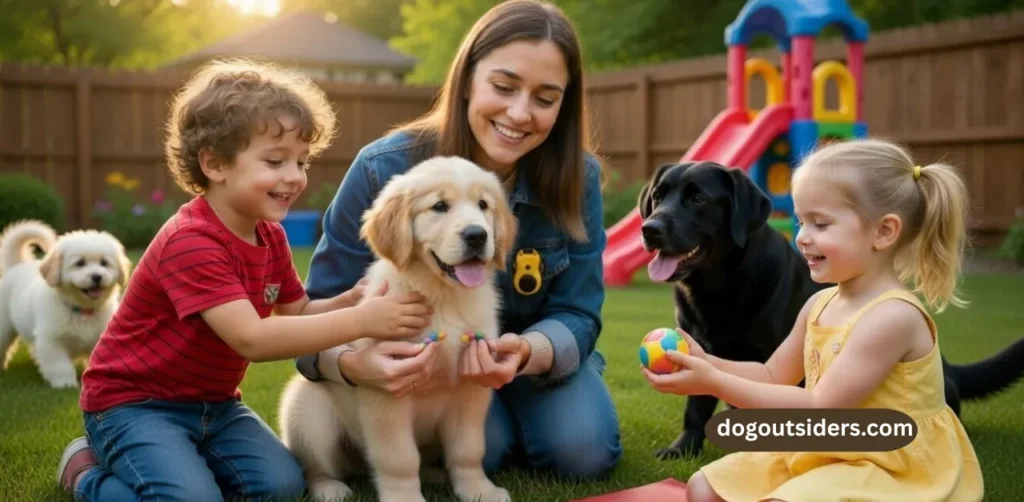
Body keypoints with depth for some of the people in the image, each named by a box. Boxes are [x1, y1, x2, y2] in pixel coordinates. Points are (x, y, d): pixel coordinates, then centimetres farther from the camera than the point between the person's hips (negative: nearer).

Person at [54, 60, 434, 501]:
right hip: (135, 402, -7)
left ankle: (180, 460, 12)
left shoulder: (271, 236, 1)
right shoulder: (190, 242, -28)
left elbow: (297, 312, 7)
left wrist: (354, 298, -14)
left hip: (212, 403, 7)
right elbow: (252, 338, -36)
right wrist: (359, 321, -39)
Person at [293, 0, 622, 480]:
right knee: (478, 450, -26)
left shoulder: (577, 177, -21)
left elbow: (575, 314, -19)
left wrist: (527, 352, -43)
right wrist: (354, 362, -47)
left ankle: (513, 408, 14)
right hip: (419, 361, -1)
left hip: (533, 351, 2)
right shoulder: (384, 170, -27)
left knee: (583, 453, -20)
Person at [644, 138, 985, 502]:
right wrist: (706, 362, -4)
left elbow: (819, 410, -27)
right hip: (824, 456, 9)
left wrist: (714, 384, -27)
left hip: (889, 472, -9)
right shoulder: (820, 304, 4)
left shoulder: (892, 316, -24)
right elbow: (773, 376, 14)